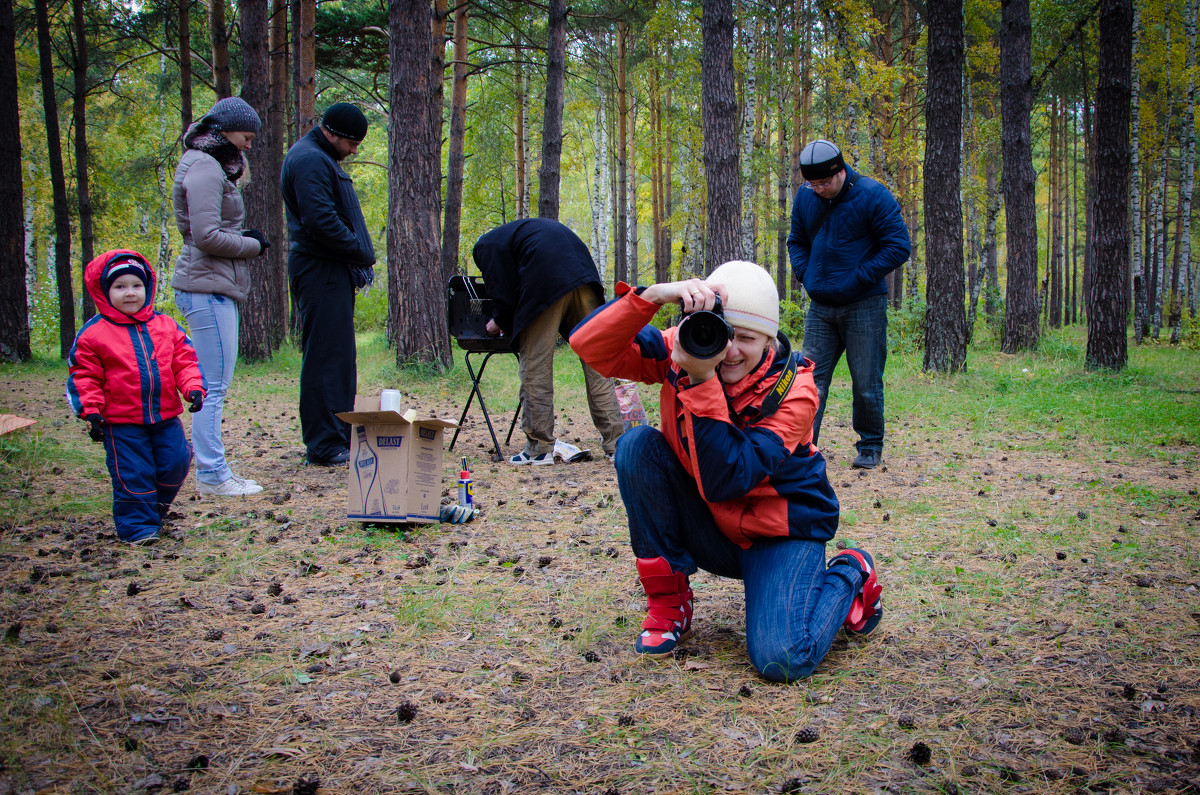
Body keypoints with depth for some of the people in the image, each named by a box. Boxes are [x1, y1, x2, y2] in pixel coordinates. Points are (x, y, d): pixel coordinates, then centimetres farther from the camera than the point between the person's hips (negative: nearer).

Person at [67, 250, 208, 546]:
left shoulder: (166, 326, 5)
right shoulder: (93, 334, -4)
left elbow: (185, 362, 7)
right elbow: (83, 376, -2)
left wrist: (194, 388, -9)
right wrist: (91, 411, -10)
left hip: (166, 416, 3)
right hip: (121, 422, -3)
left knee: (175, 462, 6)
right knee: (133, 474, -2)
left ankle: (157, 507, 30)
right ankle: (138, 525, 10)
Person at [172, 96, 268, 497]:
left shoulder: (212, 165, 20)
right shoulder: (204, 168, -12)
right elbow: (206, 235, -20)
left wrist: (244, 237, 6)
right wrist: (252, 245, -6)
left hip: (216, 287, 11)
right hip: (207, 287, -11)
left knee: (213, 385, 14)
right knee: (213, 385, -8)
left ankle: (212, 471, 20)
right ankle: (212, 475, -4)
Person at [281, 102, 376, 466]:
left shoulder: (320, 159, 22)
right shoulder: (309, 160, -13)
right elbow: (320, 221, -23)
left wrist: (359, 254, 10)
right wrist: (361, 252, -13)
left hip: (331, 270, 11)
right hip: (320, 271, -11)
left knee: (338, 355, 13)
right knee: (326, 356, -9)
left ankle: (339, 436, 20)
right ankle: (324, 445, -5)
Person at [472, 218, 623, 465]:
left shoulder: (487, 245, 16)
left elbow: (503, 293, 6)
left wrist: (501, 323, 25)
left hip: (546, 285, -7)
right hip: (583, 276, 7)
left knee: (535, 366, 2)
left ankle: (539, 448, 3)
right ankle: (615, 443, 6)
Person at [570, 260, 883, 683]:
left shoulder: (793, 390, -22)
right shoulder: (687, 349, -13)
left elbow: (724, 481, -33)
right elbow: (590, 346, -24)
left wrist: (701, 380, -40)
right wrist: (653, 296, -38)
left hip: (779, 534, -4)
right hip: (708, 531, 4)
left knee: (782, 659, -28)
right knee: (639, 444, -22)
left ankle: (849, 576, 8)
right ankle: (667, 601, -8)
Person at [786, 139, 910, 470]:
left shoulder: (871, 195, -10)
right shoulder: (805, 197, 5)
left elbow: (899, 247, -10)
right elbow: (796, 242, 20)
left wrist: (858, 278, -14)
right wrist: (806, 276, 3)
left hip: (864, 306, -4)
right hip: (820, 306, 4)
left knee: (867, 382, 2)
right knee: (811, 377, 0)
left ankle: (870, 447, 17)